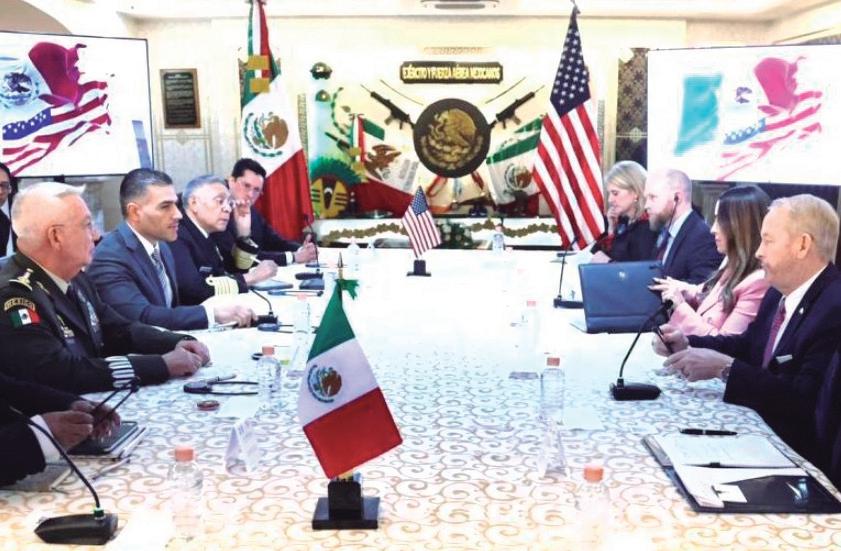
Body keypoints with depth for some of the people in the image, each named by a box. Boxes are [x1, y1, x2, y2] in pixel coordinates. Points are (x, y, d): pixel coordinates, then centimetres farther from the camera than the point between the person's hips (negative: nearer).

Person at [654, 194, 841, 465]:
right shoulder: (780, 292, 4)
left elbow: (805, 399, -29)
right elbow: (748, 345, 17)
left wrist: (725, 367, -28)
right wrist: (687, 343, 1)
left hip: (796, 448, -7)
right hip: (757, 421, 7)